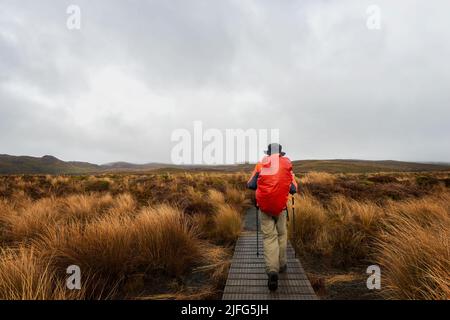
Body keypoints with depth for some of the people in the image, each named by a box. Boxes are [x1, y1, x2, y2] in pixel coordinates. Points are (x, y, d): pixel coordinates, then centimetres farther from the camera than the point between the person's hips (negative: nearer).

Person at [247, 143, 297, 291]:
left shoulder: (260, 165, 4)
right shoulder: (287, 165, 2)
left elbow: (250, 185, 1)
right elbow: (293, 189, -1)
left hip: (264, 206, 0)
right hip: (280, 206, 0)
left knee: (269, 237, 1)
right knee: (281, 235, 19)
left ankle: (272, 271, -14)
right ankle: (281, 265, 31)